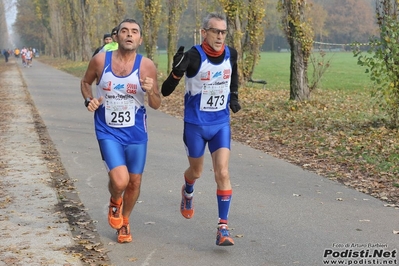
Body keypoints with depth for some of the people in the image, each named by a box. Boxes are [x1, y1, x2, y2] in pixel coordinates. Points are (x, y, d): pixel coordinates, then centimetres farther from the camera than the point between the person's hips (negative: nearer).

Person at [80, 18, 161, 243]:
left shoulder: (147, 66, -9)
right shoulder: (100, 60, -8)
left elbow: (156, 105, -2)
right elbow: (86, 82, 12)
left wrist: (151, 91, -23)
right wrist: (89, 100, -8)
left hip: (136, 132, 2)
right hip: (109, 131, -1)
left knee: (134, 182, 11)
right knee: (120, 181, -18)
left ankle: (124, 221, 40)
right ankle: (115, 202, 21)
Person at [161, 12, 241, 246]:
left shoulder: (231, 54, -6)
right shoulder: (193, 57, -20)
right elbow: (166, 91, -22)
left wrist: (234, 95, 11)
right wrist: (177, 72, -39)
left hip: (221, 124, 2)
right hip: (195, 124, -2)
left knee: (223, 173, -9)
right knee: (196, 171, 17)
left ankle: (223, 228, -3)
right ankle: (188, 193, 54)